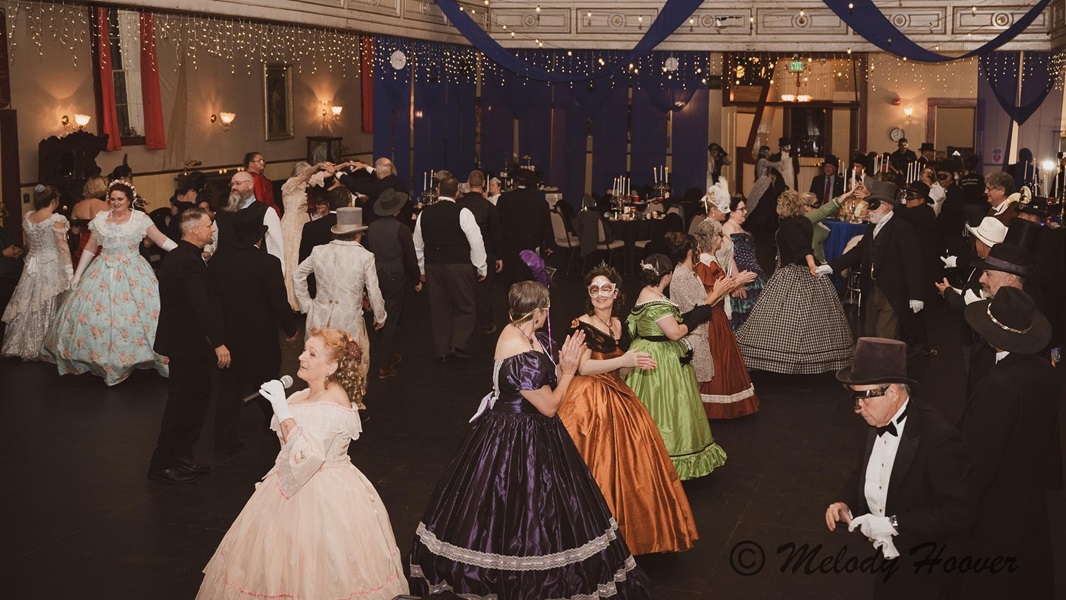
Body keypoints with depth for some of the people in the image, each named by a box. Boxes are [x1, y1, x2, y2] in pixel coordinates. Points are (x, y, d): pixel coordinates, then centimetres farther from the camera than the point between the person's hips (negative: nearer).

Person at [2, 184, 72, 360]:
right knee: (48, 307, 2)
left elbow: (28, 243, 15)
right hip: (52, 266, -6)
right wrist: (69, 271, -12)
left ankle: (27, 345, 19)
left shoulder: (27, 218, 4)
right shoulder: (56, 220, -15)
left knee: (30, 306, 12)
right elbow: (62, 247, -15)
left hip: (33, 265, 6)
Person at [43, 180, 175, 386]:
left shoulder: (140, 218, -3)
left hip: (132, 273, -3)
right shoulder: (101, 219, 5)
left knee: (135, 312, -9)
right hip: (103, 273, 3)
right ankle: (101, 360, 13)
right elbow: (90, 249, 11)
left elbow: (162, 240, -6)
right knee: (93, 311, 1)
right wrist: (77, 275, 9)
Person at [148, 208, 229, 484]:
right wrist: (218, 343, -28)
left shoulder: (175, 256, 12)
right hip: (187, 342, -10)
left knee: (199, 392, 16)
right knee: (182, 402, -1)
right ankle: (162, 464, 10)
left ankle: (182, 457, 24)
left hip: (178, 336, 10)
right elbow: (202, 306, -28)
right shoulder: (190, 262, -22)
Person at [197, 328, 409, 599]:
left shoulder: (333, 407, -24)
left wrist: (282, 410, -31)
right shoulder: (306, 396, 5)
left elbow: (305, 457, -32)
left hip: (323, 497, -9)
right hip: (299, 490, 9)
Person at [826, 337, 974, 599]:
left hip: (925, 571, -7)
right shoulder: (878, 424, -4)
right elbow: (864, 477, 12)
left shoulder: (937, 435, -27)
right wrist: (846, 505, -8)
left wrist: (892, 524, -30)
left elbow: (960, 513, -29)